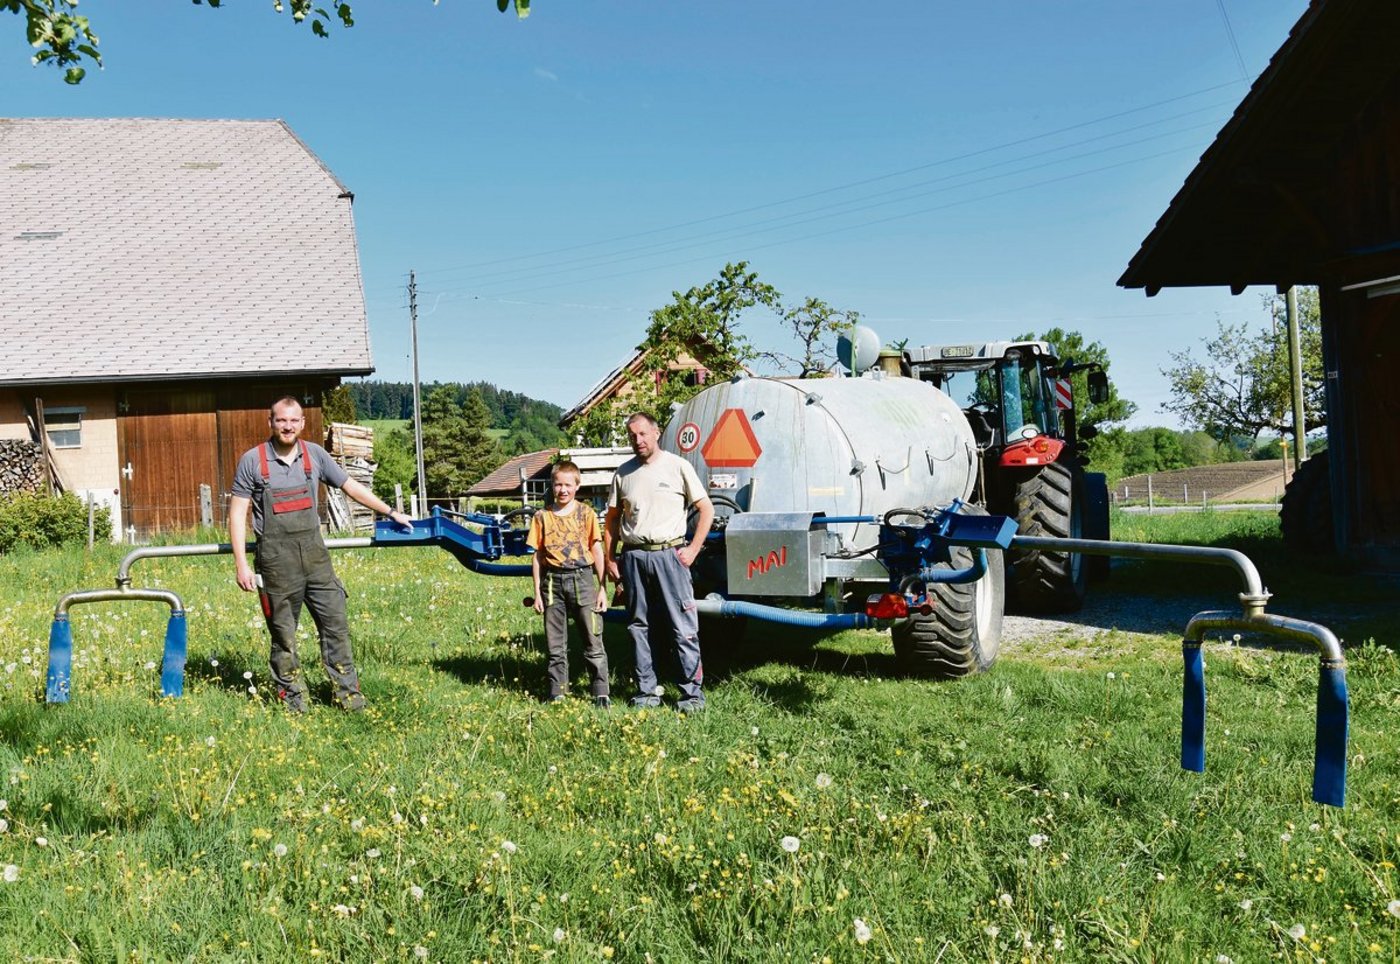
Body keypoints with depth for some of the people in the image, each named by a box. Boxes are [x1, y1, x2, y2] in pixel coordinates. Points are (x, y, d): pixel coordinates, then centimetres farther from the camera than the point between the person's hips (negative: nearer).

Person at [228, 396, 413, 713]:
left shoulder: (314, 455, 5)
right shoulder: (252, 461, -3)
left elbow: (350, 486, 15)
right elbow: (237, 512, -2)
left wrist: (390, 513, 18)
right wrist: (241, 564, -9)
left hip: (314, 554, 3)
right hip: (276, 561, -3)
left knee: (335, 624, 2)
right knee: (283, 636, 5)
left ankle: (348, 694, 9)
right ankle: (293, 699, 16)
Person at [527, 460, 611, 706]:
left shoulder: (586, 513, 3)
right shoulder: (542, 517, 7)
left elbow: (597, 551, 3)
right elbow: (537, 556, 9)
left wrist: (602, 588, -1)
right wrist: (537, 592, 5)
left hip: (582, 578, -2)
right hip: (553, 581, 2)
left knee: (593, 641, -3)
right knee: (555, 644, 8)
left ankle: (601, 693, 2)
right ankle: (556, 692, 16)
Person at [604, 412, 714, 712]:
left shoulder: (677, 466, 1)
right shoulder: (623, 473, 11)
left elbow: (706, 509, 2)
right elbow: (611, 519, 17)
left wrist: (693, 549, -5)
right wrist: (609, 559, 10)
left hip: (669, 554, -4)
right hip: (633, 557, 4)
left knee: (683, 627, -5)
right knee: (639, 627, 8)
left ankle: (692, 693, 0)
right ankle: (647, 691, 16)